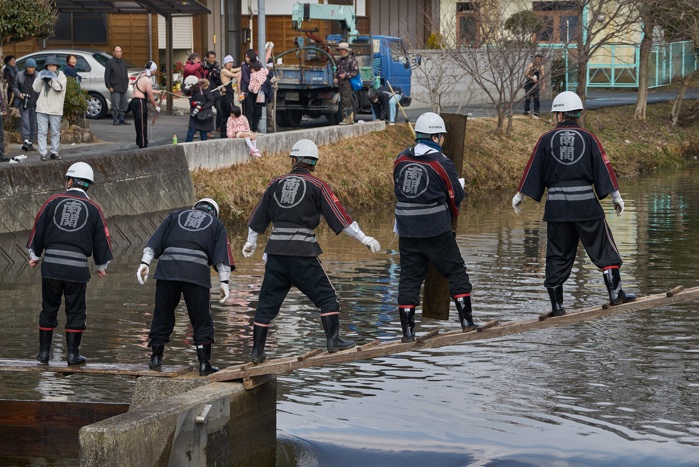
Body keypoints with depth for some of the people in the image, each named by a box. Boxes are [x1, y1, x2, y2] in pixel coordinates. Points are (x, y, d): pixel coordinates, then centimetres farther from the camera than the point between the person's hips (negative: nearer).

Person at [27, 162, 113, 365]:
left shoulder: (53, 201, 3)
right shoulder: (93, 208, 3)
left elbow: (38, 228, 8)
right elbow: (101, 238, 8)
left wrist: (34, 255, 21)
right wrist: (101, 265, 22)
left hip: (51, 264, 1)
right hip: (77, 267, -1)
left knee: (48, 309, 12)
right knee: (76, 311, 9)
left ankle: (44, 352, 15)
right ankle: (73, 354, 8)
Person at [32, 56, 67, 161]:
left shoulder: (61, 76, 1)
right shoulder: (42, 75, 10)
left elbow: (59, 88, -15)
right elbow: (36, 88, 2)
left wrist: (52, 78, -21)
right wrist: (41, 78, -10)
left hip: (55, 109, -1)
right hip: (42, 108, 1)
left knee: (55, 133, 5)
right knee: (42, 132, -2)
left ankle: (54, 152, 14)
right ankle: (42, 153, -1)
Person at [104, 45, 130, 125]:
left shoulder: (123, 62, 15)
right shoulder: (110, 62, -5)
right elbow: (107, 76, -7)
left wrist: (126, 84, 16)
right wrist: (109, 86, -12)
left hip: (123, 88, 7)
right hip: (115, 88, -7)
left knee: (124, 104, 8)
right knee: (115, 105, -7)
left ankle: (121, 120, 16)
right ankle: (115, 120, -1)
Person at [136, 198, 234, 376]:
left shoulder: (176, 216, 27)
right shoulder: (216, 224, 23)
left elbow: (155, 240, 14)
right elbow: (222, 254, 10)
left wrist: (145, 263, 7)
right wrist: (223, 282, 5)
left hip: (167, 268, 2)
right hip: (196, 272, -2)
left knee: (162, 314, 13)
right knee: (202, 320, 6)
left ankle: (156, 358, 17)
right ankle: (204, 363, 4)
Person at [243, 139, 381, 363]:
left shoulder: (276, 184, 11)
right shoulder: (316, 186, 0)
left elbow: (259, 216, 19)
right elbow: (338, 216, -2)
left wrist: (251, 242, 34)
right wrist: (364, 238, 3)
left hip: (276, 251, 4)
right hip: (302, 252, -4)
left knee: (267, 302, 9)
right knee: (326, 296, 7)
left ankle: (257, 351, 11)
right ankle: (333, 340, 1)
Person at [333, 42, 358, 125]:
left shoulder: (351, 59, -8)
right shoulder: (339, 60, 18)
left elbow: (356, 72, -12)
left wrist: (346, 75, -22)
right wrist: (336, 78, 9)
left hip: (348, 83, -9)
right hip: (341, 84, 9)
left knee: (346, 101, -14)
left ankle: (347, 119, -13)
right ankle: (351, 119, 16)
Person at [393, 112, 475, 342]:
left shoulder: (401, 160, 3)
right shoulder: (442, 163, -11)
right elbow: (456, 196, -2)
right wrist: (460, 185, 20)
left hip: (407, 230, 4)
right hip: (436, 231, -4)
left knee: (409, 277, 8)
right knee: (456, 271, 10)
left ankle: (407, 330, 4)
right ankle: (466, 321, 10)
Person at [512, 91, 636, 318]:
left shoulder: (547, 139, 2)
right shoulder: (587, 138, 2)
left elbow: (533, 169, 5)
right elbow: (604, 166, -1)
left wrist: (520, 196, 16)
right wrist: (616, 196, 5)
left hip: (556, 204, 1)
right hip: (585, 203, -1)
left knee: (557, 254, 7)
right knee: (603, 247, 9)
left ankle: (556, 305, 7)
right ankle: (615, 293, 7)